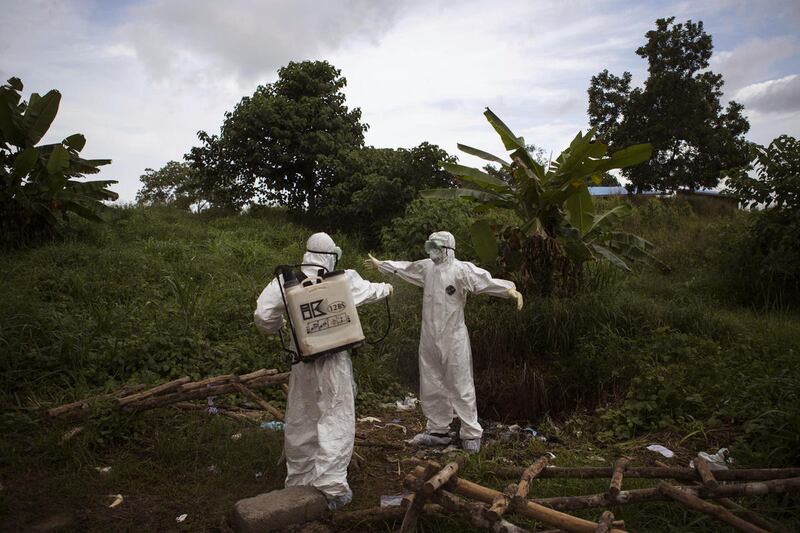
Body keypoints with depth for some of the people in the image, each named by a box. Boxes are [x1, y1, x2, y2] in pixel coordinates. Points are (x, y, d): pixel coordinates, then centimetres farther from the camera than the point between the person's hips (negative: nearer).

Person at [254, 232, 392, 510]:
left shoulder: (287, 280, -5)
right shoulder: (344, 279, -6)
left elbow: (263, 316, -8)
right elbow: (370, 291, 14)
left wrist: (277, 326, 15)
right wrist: (386, 288, 37)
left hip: (302, 362, 3)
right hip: (335, 362, -2)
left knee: (301, 423, 17)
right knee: (335, 423, 7)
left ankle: (299, 481, 33)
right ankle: (331, 486, 5)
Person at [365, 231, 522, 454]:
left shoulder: (461, 269, -14)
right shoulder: (426, 267, 6)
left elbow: (485, 280, -29)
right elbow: (403, 267, 23)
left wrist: (510, 289, -46)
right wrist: (380, 264, 35)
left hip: (453, 339, -6)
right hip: (428, 338, 7)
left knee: (461, 387, 1)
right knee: (431, 387, 15)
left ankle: (471, 433, 16)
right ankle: (437, 430, 31)